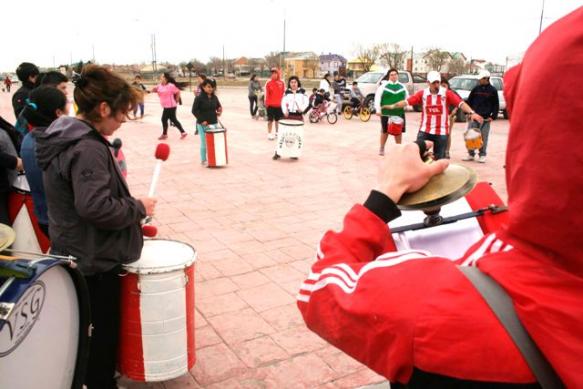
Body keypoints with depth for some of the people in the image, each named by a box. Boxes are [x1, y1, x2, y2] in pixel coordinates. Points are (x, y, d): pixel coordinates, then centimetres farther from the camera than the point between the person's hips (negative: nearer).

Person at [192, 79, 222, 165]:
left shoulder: (214, 97, 5)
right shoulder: (199, 98, -9)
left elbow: (219, 106, 19)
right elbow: (194, 110, -8)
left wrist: (219, 112, -4)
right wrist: (202, 120, -15)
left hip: (214, 123, 4)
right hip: (203, 124, -4)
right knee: (204, 142, 4)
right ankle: (203, 160, 16)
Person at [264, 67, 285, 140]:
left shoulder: (282, 83, 3)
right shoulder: (268, 83, -4)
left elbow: (284, 94, 8)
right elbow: (266, 94, -3)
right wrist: (266, 103, -7)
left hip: (279, 105, 3)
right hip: (270, 105, -3)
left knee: (278, 119, 12)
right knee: (270, 120, 1)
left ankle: (277, 132, 25)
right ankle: (269, 134, 6)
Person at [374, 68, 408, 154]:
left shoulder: (402, 86, 10)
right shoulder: (383, 86, -2)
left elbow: (407, 98, 19)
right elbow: (377, 98, -7)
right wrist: (378, 109, -13)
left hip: (399, 113, 3)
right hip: (386, 113, -3)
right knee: (385, 131, 7)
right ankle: (381, 148, 24)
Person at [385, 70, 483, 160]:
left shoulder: (447, 93, -6)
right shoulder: (422, 93, -1)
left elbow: (460, 103, -13)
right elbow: (407, 101, -2)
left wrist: (472, 113, -26)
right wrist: (393, 106, -7)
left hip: (441, 132, -1)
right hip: (425, 130, 1)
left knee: (439, 158, 8)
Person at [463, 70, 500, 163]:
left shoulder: (492, 90, 1)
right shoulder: (476, 88, 7)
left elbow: (496, 105, 4)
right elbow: (469, 101, 12)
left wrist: (493, 116, -3)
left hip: (485, 118, -2)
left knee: (483, 138, 2)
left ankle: (482, 155, 11)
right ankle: (470, 154, 13)